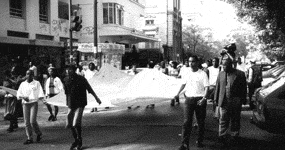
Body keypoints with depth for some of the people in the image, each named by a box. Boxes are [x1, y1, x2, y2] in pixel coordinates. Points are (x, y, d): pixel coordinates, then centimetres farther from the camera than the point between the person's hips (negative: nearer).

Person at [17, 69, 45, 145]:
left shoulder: (37, 83, 4)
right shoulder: (23, 84, 13)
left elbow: (40, 93, -3)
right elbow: (18, 94, 10)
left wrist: (40, 97, -25)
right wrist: (23, 97, -10)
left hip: (34, 103, -3)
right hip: (25, 104, 4)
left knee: (32, 121, -13)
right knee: (27, 122, 2)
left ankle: (39, 133, 12)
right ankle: (29, 138, 10)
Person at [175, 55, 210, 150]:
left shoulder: (202, 74, -6)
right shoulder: (187, 73, 7)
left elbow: (206, 87, -11)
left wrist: (204, 98, -25)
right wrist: (178, 93, 13)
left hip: (200, 100, -3)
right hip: (189, 99, 3)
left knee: (201, 122, 8)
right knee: (187, 121, -7)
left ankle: (200, 141, 26)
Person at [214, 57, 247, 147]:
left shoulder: (240, 74, -3)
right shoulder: (221, 74, 7)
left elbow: (244, 88, 0)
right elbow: (217, 87, 11)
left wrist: (243, 100, -1)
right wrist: (216, 99, 8)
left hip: (236, 102, -2)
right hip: (224, 102, 2)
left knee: (235, 120, 12)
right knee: (223, 120, -5)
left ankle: (235, 135, 28)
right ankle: (223, 137, -5)